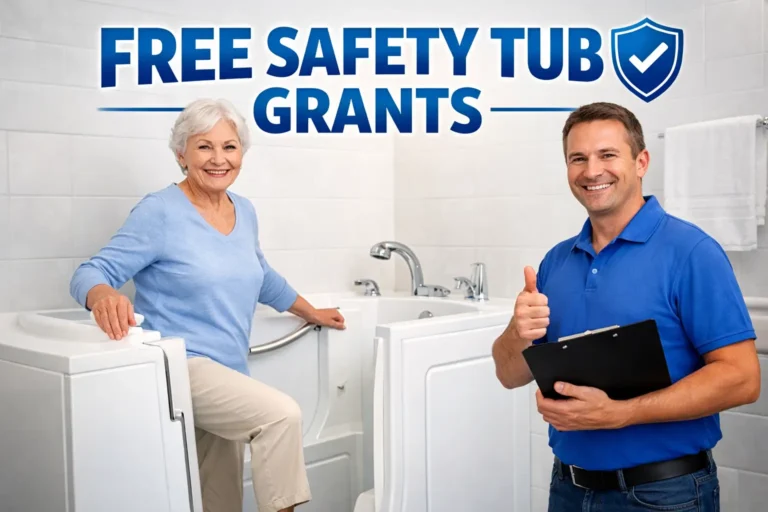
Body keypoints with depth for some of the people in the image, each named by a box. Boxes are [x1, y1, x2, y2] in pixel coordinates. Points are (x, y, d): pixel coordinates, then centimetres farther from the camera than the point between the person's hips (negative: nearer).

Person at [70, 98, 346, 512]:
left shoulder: (244, 212, 11)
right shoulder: (160, 212, -9)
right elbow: (92, 272, -12)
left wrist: (312, 313, 35)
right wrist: (103, 296, -35)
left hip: (227, 373, 7)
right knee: (281, 414, -27)